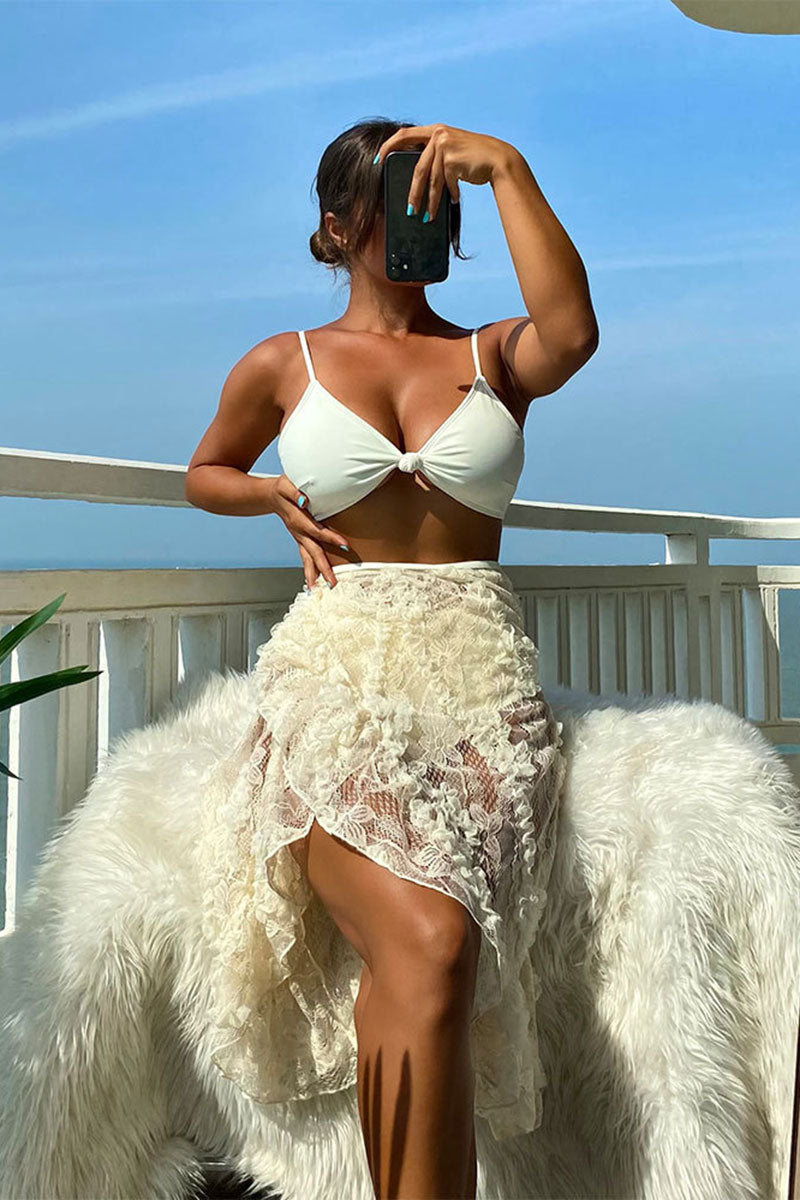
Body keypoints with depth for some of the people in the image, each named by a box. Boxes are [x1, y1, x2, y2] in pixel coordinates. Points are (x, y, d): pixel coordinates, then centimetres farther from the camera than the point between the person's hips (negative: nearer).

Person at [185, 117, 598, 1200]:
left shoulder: (494, 355, 13)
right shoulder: (282, 365, 14)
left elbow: (572, 332, -11)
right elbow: (206, 473, 29)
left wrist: (506, 165, -6)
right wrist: (277, 495, 8)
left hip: (483, 681, 1)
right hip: (338, 677, -1)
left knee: (406, 982, -17)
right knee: (432, 948, -24)